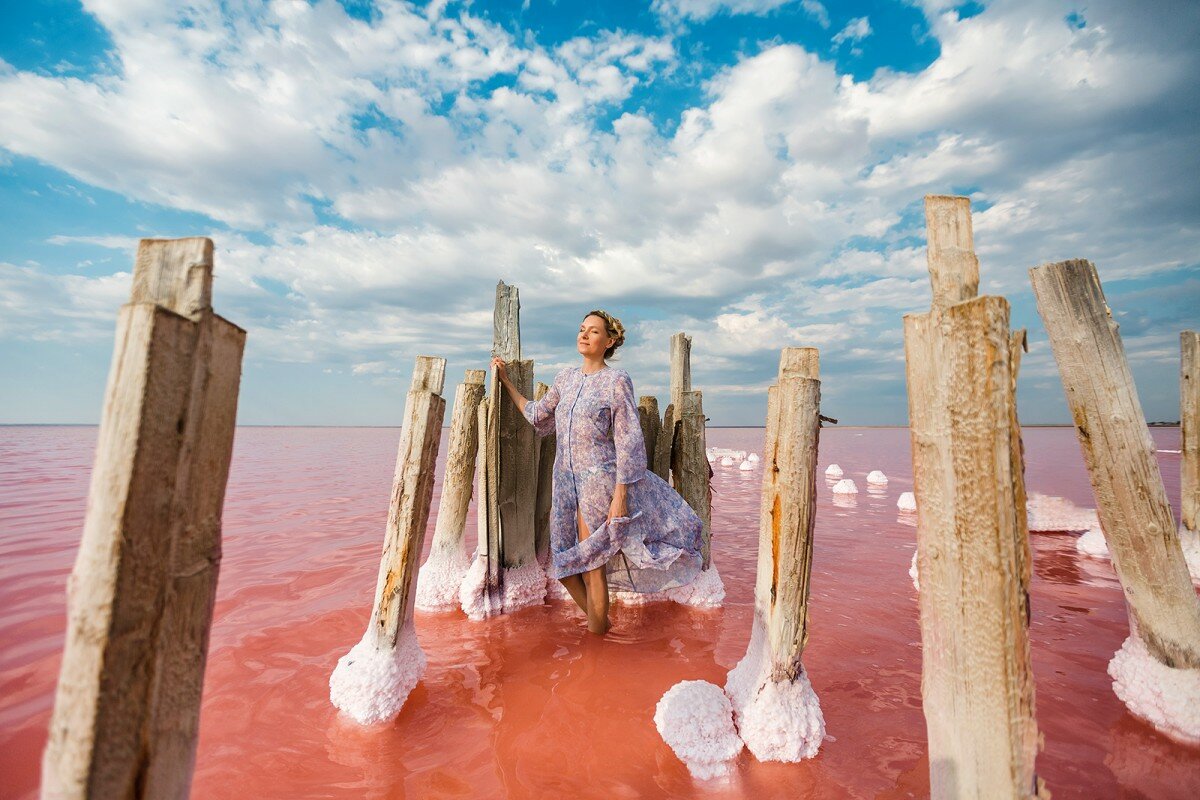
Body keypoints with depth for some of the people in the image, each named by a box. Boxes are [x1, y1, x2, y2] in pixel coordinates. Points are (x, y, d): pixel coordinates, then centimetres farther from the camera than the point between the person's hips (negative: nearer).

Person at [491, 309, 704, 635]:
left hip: (599, 481, -6)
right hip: (565, 482, 6)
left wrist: (620, 494, -15)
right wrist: (506, 382, 24)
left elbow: (628, 440, -10)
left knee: (592, 569, 2)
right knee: (563, 564, 11)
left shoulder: (616, 380, -7)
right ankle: (599, 620, 35)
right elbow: (538, 416, 23)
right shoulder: (566, 377, 11)